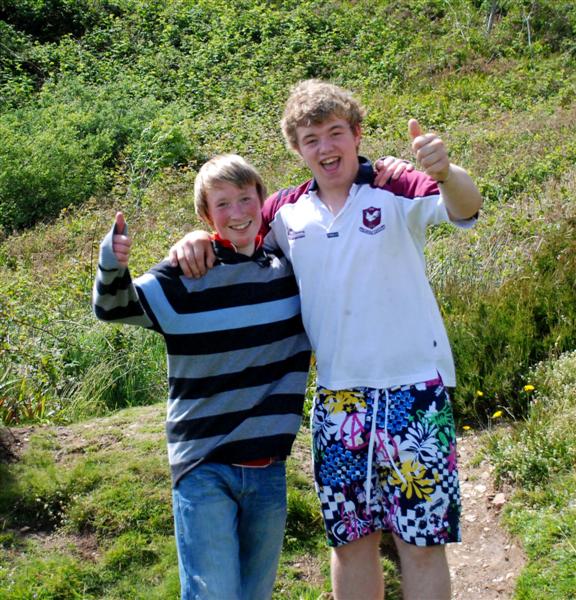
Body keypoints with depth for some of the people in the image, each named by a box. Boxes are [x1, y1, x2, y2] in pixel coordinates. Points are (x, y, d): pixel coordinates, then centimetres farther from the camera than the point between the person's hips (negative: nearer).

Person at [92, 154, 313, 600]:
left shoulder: (288, 272, 5)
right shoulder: (184, 275, -7)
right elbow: (113, 308, -5)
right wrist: (113, 264, -25)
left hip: (269, 467, 4)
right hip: (205, 466, -4)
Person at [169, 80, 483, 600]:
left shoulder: (396, 192, -6)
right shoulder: (286, 212, 6)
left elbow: (465, 209, -23)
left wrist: (444, 172, -47)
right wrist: (195, 239, -6)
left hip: (413, 388, -3)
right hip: (337, 397, 4)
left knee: (421, 542, 4)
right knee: (350, 539, 14)